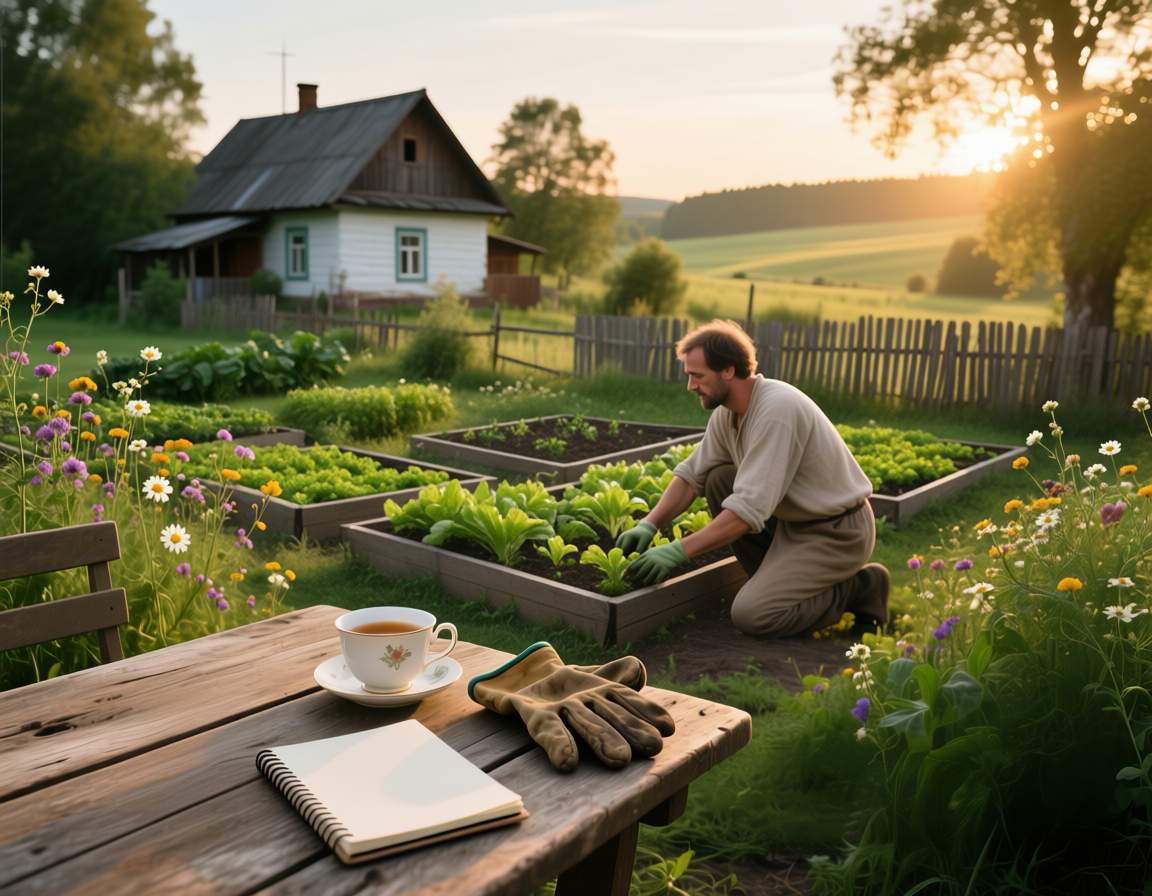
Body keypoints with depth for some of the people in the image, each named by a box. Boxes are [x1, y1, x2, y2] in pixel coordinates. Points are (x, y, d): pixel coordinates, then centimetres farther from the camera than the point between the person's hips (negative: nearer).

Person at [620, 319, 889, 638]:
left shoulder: (776, 410, -28)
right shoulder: (727, 413, 0)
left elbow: (751, 508, -31)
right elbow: (692, 475, 8)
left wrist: (679, 551, -29)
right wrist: (648, 525, -6)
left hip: (837, 532, -9)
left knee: (750, 615, -18)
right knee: (719, 480, -1)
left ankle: (859, 588, 1)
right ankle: (776, 579, 8)